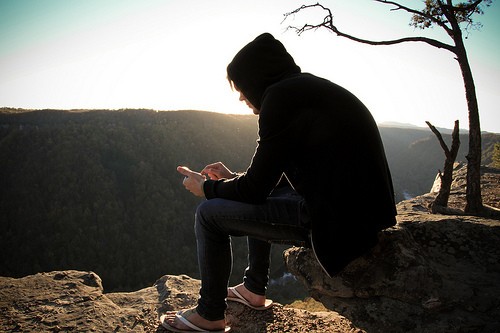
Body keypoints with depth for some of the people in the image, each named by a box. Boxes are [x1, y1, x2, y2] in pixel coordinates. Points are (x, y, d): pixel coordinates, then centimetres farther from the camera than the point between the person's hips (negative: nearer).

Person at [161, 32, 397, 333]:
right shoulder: (310, 88, 15)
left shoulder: (281, 96, -14)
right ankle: (254, 290, 38)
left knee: (209, 213, -1)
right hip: (363, 210, 10)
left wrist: (206, 187, 7)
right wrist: (233, 177, 25)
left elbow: (255, 188, -11)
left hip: (338, 221, -10)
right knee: (256, 198, 27)